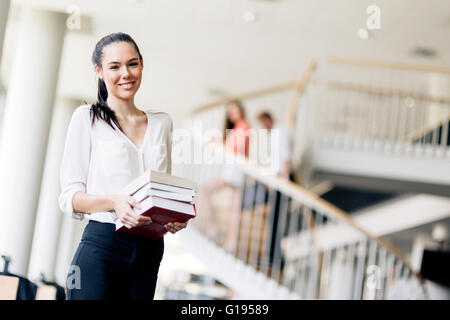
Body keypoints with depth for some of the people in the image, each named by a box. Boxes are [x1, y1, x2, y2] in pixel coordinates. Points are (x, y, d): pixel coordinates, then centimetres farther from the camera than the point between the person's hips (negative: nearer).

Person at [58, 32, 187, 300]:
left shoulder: (162, 123, 17)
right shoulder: (87, 118, 4)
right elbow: (69, 197, -2)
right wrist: (113, 202, -21)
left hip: (150, 249, 4)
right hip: (102, 245, -4)